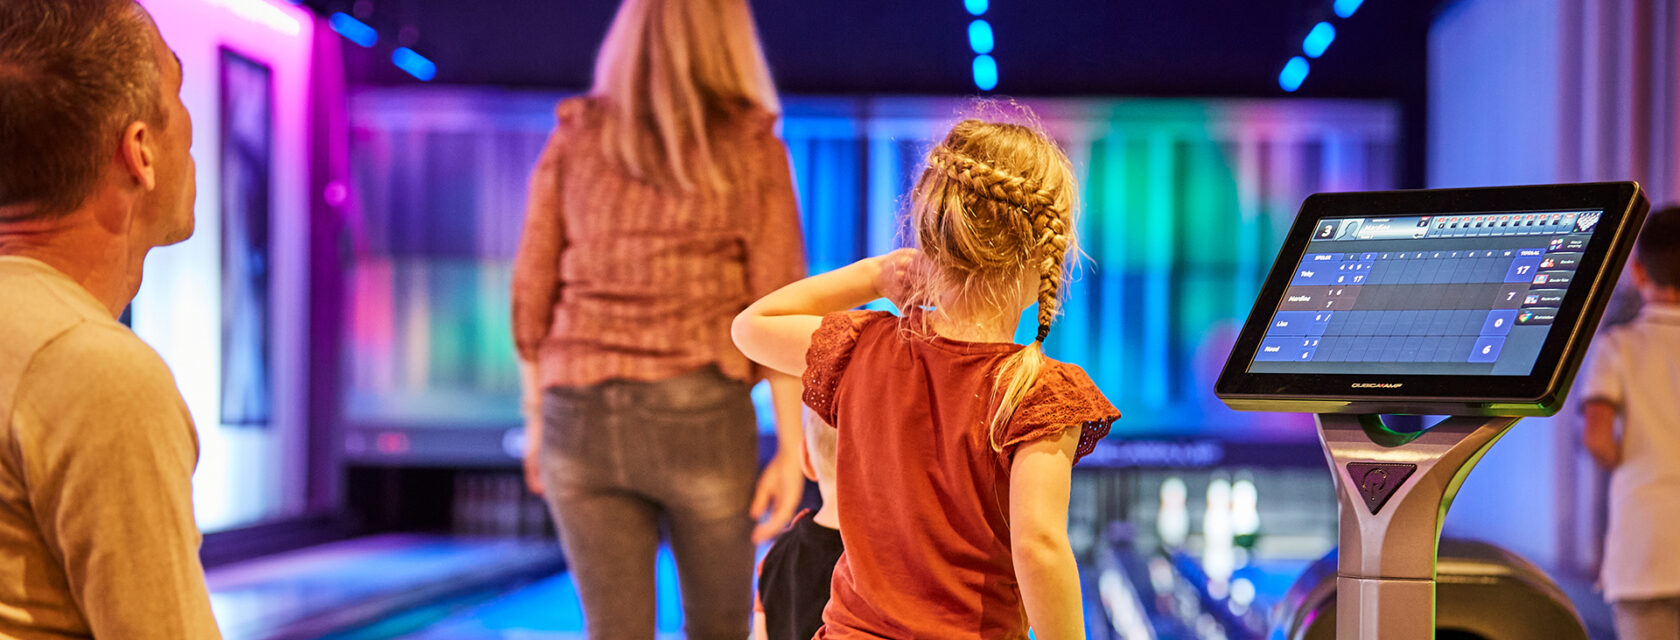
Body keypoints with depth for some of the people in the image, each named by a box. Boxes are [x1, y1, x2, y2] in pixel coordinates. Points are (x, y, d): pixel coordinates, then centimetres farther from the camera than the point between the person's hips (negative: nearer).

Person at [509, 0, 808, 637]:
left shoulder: (573, 137, 6)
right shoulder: (752, 148, -1)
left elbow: (532, 292, 6)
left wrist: (537, 417, 16)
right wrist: (791, 449, -4)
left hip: (582, 416, 2)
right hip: (699, 417, -2)